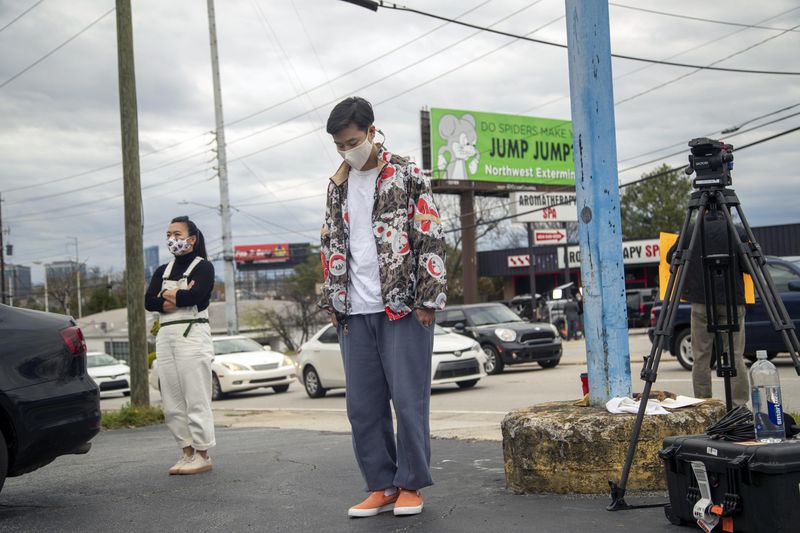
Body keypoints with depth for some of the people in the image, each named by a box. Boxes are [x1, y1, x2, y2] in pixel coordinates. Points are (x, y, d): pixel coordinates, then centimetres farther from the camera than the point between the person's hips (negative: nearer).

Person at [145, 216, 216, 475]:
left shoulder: (203, 267, 2)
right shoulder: (162, 271, 19)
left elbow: (196, 295, -16)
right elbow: (148, 301, 3)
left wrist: (168, 294, -1)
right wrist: (180, 297, -10)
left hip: (192, 334, -6)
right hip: (165, 336, 6)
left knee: (196, 399, -7)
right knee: (171, 402, 4)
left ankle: (202, 455, -3)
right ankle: (188, 452, 11)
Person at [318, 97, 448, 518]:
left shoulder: (406, 175, 0)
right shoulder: (337, 186, 15)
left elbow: (431, 239, -4)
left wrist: (428, 298, -9)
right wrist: (332, 300, 13)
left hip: (403, 307, -5)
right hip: (355, 312, 5)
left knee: (409, 400, -1)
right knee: (362, 407, 5)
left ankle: (411, 485, 12)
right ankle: (381, 486, 16)